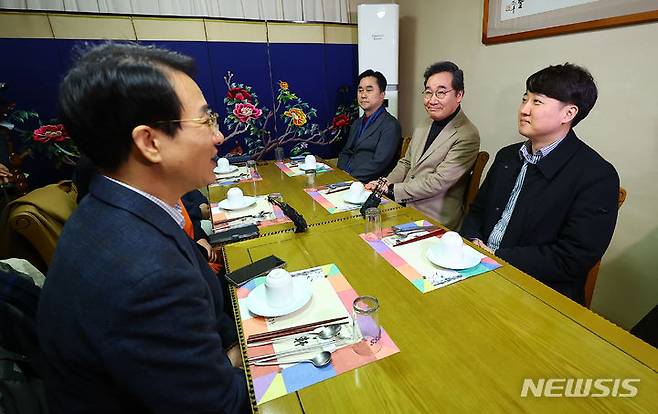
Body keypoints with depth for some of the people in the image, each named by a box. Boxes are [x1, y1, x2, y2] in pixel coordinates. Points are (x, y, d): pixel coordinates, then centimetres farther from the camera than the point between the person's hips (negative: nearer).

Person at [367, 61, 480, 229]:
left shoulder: (467, 136, -13)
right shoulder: (424, 124, 12)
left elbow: (437, 182, -19)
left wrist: (392, 190, -16)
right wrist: (385, 184, -2)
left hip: (434, 219, -7)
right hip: (406, 208, 7)